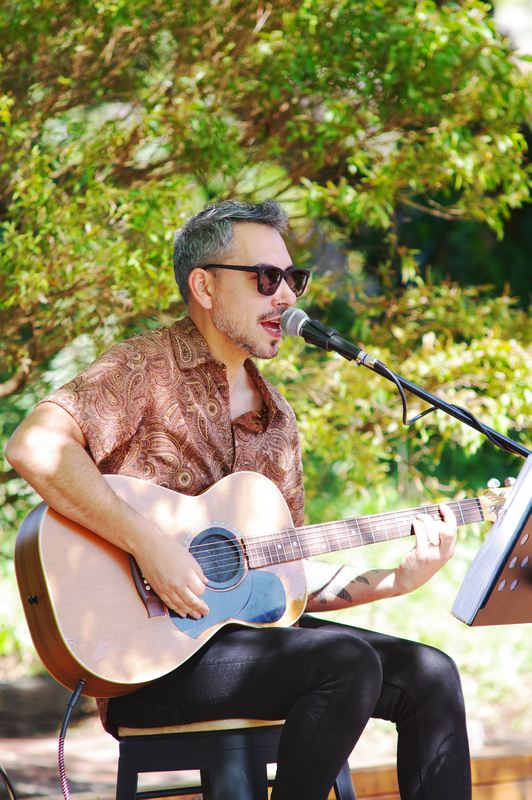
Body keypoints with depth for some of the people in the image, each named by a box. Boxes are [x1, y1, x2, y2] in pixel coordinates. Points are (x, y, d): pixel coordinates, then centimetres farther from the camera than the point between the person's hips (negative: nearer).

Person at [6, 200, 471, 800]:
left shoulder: (276, 418, 17)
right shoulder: (148, 367, -6)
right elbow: (33, 446, -24)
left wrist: (394, 581, 3)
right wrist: (148, 544, -28)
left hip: (249, 628, 8)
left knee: (428, 674, -6)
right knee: (348, 664, -26)